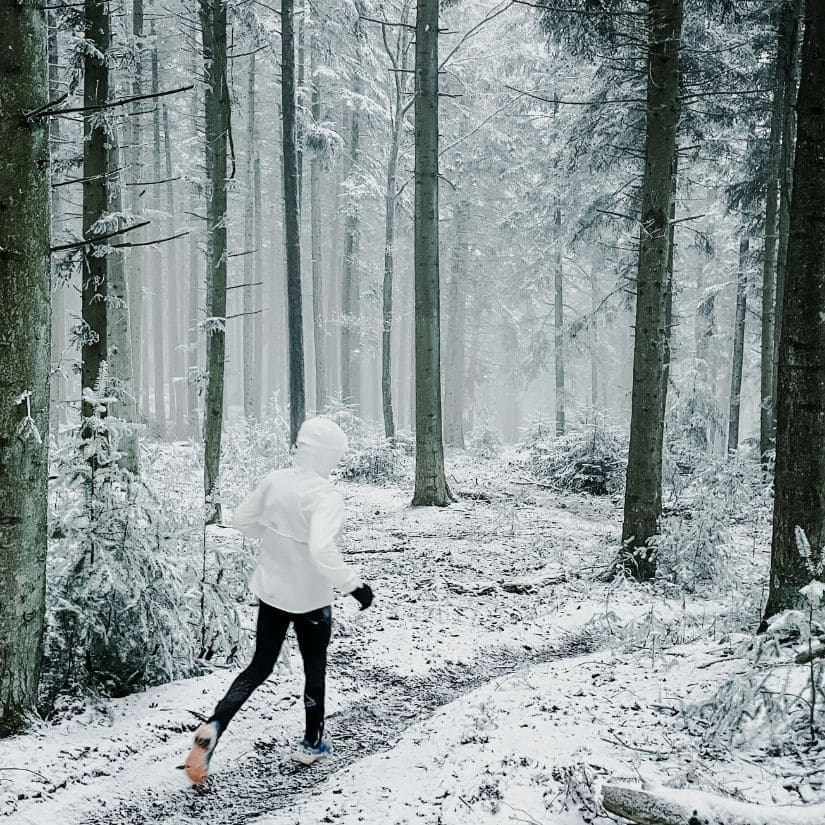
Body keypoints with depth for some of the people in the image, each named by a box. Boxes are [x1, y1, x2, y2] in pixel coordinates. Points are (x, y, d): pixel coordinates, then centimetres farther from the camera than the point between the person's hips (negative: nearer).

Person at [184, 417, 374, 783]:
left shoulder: (274, 480, -6)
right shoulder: (325, 496, -25)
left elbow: (242, 520, 5)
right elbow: (322, 551, -37)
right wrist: (354, 584, -28)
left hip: (271, 589, 5)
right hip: (310, 598, -5)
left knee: (259, 667, 14)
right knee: (315, 668, 18)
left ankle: (213, 726, -7)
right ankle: (312, 743, 32)